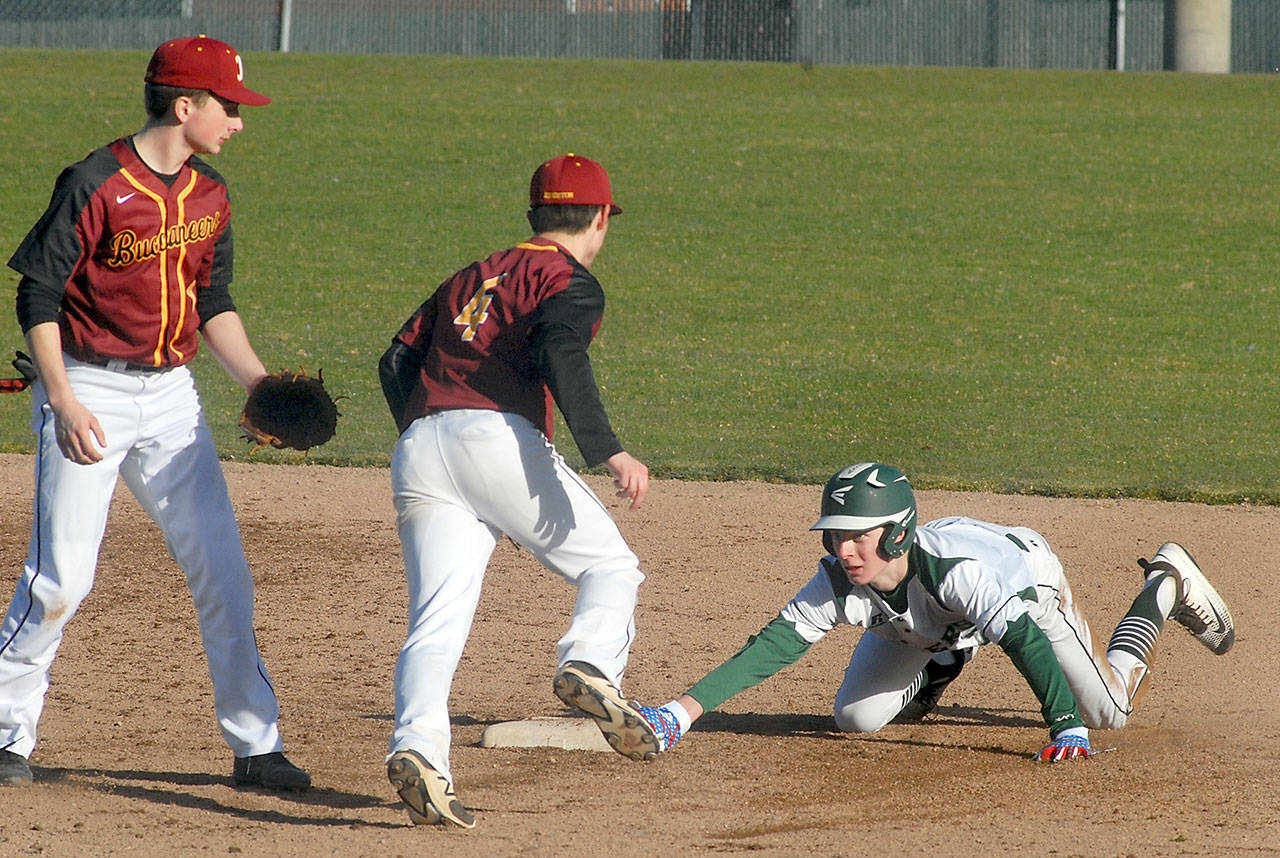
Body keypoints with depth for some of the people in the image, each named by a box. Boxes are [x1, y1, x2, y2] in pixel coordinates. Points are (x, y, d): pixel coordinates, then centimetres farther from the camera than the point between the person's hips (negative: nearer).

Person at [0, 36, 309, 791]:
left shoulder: (210, 196, 8)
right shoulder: (96, 185, -13)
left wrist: (258, 382, 3)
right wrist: (62, 402, -18)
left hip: (171, 396, 6)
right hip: (90, 393, -6)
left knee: (223, 573, 2)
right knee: (62, 577, -8)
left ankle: (256, 747, 8)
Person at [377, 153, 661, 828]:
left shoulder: (470, 279, 29)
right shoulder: (570, 281, 9)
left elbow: (396, 363, 23)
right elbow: (559, 355, -12)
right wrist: (607, 452, -19)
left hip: (416, 449, 6)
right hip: (497, 437, -5)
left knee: (437, 619, -3)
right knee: (610, 566, 6)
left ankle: (416, 746, -24)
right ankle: (588, 665, -22)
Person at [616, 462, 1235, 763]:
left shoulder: (954, 568, -48)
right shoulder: (839, 585, -37)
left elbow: (1024, 640, -50)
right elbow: (772, 647, -41)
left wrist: (1066, 729, -60)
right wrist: (684, 710, -52)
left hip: (1022, 576, -4)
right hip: (922, 622, 4)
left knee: (1108, 709, 4)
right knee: (856, 719, 1)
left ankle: (1166, 586, 31)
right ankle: (940, 665, 34)